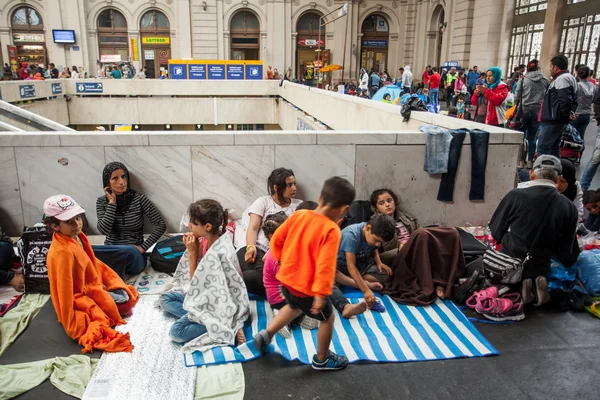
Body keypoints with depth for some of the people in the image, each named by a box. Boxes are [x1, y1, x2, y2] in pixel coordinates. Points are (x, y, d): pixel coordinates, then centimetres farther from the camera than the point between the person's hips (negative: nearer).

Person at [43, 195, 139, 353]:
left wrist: (111, 280, 15)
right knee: (124, 305, -9)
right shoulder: (62, 252, -34)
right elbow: (64, 289, -31)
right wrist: (72, 327, -28)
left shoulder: (78, 236, -5)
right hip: (81, 297, -9)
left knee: (126, 295, 11)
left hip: (93, 285, 9)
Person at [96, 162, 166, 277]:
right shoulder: (102, 202, 4)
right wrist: (112, 203, -11)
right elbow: (104, 230, -11)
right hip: (110, 253, 2)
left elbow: (161, 225, -6)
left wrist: (143, 247, -11)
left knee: (129, 252, -40)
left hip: (133, 256, -2)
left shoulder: (139, 199, -4)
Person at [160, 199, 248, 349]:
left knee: (176, 331, -14)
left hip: (220, 304, -9)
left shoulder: (216, 254, -32)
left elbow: (195, 284, -17)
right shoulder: (210, 239, -6)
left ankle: (227, 327, -13)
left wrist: (192, 253, -19)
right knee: (166, 299, 12)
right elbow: (198, 277, 6)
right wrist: (193, 249, -9)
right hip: (210, 294, 9)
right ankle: (198, 318, -4)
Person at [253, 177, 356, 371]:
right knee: (328, 318, 20)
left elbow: (276, 241, 2)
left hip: (287, 279, 6)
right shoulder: (332, 230, -22)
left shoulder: (298, 215, -5)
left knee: (294, 308, 36)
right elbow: (325, 265, -27)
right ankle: (322, 359, 35)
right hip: (307, 287, -6)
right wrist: (321, 293, -21)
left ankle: (266, 334, 34)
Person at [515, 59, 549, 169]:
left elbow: (517, 96, -1)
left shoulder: (523, 79, -3)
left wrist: (518, 106, 15)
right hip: (538, 111, 2)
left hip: (524, 110, -2)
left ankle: (521, 161, 5)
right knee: (532, 137, 9)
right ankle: (530, 161, 12)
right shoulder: (545, 80, 4)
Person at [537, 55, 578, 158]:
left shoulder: (562, 79, -15)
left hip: (552, 121, -11)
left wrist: (566, 114, -14)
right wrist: (571, 111, 9)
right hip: (556, 121, 11)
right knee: (554, 148, 16)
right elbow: (574, 100, 22)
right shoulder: (568, 78, 20)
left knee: (542, 149, -10)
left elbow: (564, 100, -26)